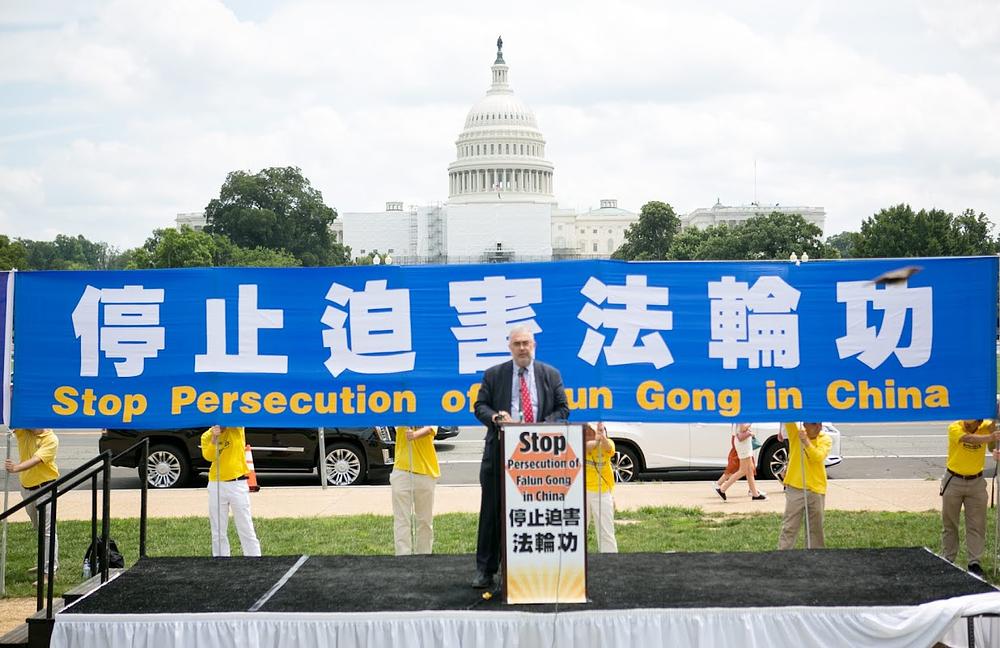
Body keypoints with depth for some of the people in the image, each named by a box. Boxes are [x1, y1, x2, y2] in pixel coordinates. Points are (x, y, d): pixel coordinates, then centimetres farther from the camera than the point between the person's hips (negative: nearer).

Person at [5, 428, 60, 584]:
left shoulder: (51, 439, -17)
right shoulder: (23, 431, 0)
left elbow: (36, 460, -30)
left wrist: (16, 468, -45)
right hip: (26, 486, 7)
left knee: (47, 529, -8)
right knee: (38, 527, 21)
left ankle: (49, 571, -8)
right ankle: (45, 560, 37)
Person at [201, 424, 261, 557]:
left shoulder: (237, 429, -1)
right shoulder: (207, 436, 3)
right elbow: (208, 456, -13)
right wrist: (214, 438, -26)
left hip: (238, 485, -2)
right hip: (216, 486, 2)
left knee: (246, 530, -1)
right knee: (218, 533, 7)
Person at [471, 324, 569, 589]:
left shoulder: (551, 375, 10)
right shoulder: (494, 374, 8)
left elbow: (562, 409, 8)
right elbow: (480, 406, 7)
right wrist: (495, 417, -15)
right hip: (501, 453, -1)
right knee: (493, 511, -1)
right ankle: (485, 570, 3)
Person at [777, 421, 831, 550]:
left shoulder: (825, 439, 0)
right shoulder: (795, 433, -1)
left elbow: (818, 457, -16)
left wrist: (806, 442, -28)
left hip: (817, 489, 2)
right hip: (795, 488, -2)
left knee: (816, 527, 11)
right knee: (789, 527, -4)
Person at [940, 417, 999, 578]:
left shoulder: (985, 427, -8)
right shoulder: (954, 428, -19)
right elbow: (969, 439, -38)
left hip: (976, 482, 2)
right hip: (954, 481, -2)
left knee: (977, 525, 1)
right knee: (949, 524, 8)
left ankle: (975, 562, 7)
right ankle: (948, 561, 20)